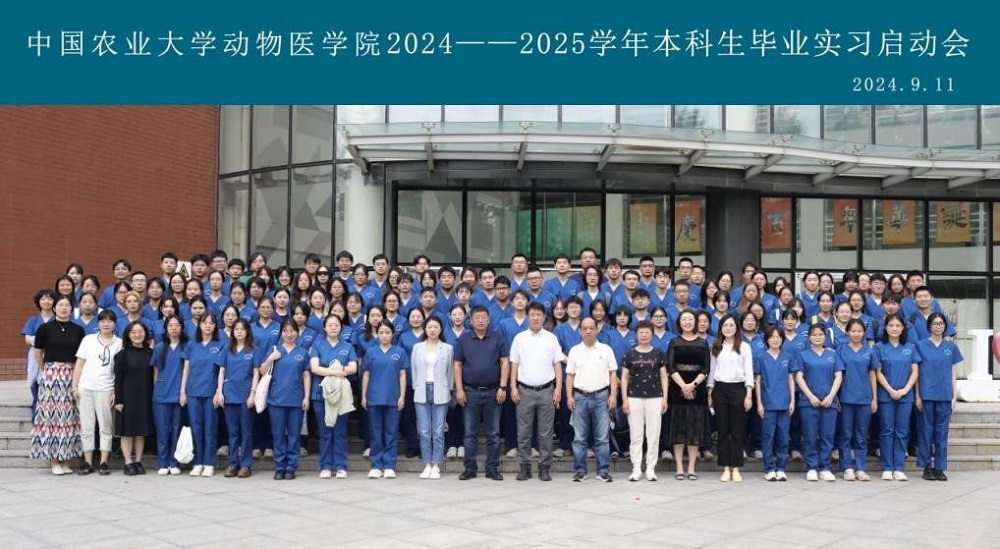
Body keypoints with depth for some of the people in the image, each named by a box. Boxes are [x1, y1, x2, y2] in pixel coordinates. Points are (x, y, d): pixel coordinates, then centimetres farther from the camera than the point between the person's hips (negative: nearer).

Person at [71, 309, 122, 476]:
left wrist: (116, 392, -5)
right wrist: (75, 387, 2)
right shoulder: (88, 340, 8)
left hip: (105, 389, -2)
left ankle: (103, 462, 6)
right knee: (86, 427, 5)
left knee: (105, 427, 1)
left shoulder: (119, 343, 3)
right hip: (85, 388, 2)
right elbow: (79, 364, 8)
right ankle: (88, 462, 10)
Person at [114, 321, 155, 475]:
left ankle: (138, 461, 14)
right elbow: (118, 379, -3)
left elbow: (153, 376, 9)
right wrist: (118, 400, -9)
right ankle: (128, 463, 5)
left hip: (145, 398, 3)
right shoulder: (123, 354, -1)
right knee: (127, 430, 0)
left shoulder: (150, 353, 7)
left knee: (141, 430, 7)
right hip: (128, 397, -3)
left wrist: (153, 397, 4)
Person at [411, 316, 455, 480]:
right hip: (422, 393, 1)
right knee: (424, 432, 1)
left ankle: (436, 466, 4)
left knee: (438, 432, -2)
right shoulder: (417, 348, 9)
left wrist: (448, 390, 5)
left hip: (440, 393, -1)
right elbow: (413, 370, 11)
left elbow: (451, 372, 7)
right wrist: (417, 388, 8)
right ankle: (427, 465, 9)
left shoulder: (448, 348, 5)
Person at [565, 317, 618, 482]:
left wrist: (613, 394, -4)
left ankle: (603, 470, 7)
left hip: (601, 396, -1)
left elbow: (613, 374, 5)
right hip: (580, 397, 1)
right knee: (579, 437, 3)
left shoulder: (606, 349, 6)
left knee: (602, 437, 2)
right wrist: (569, 396, -1)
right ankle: (580, 470, 9)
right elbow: (570, 375, 7)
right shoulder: (575, 351, 7)